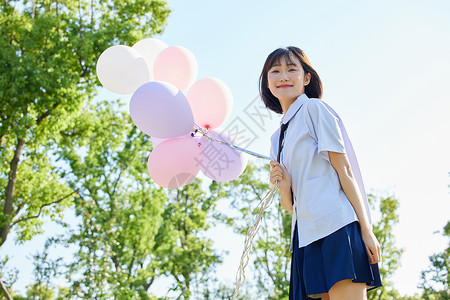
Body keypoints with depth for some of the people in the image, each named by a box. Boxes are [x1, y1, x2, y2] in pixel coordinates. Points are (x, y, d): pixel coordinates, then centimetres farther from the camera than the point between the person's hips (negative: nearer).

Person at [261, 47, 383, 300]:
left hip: (336, 224, -7)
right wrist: (285, 187, -2)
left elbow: (343, 169, -5)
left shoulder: (314, 108, 3)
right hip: (306, 235, 7)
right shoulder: (278, 139, 22)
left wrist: (366, 229, -11)